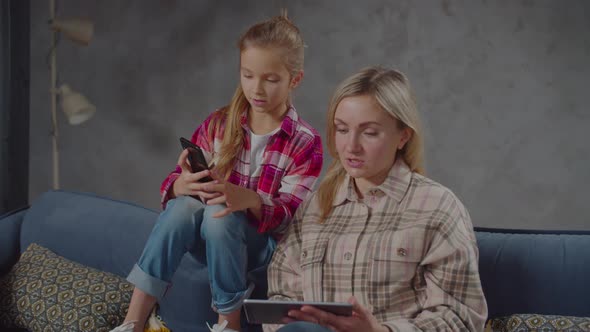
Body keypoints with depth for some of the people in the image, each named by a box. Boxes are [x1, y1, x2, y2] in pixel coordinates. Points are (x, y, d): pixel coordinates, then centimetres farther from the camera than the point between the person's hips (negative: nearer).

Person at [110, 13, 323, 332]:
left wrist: (249, 200, -37)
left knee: (219, 217, -33)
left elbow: (289, 216, -15)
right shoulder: (218, 124, 2)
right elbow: (172, 184, -3)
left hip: (263, 242, -2)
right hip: (207, 237, 3)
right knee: (185, 205, -30)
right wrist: (184, 184, -29)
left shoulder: (305, 143, -7)